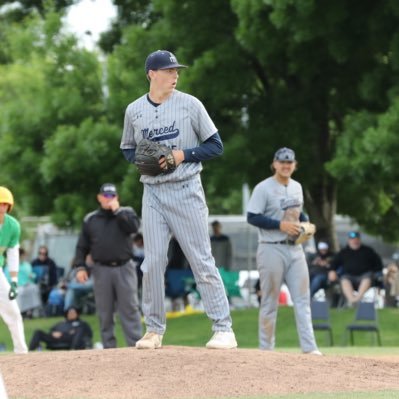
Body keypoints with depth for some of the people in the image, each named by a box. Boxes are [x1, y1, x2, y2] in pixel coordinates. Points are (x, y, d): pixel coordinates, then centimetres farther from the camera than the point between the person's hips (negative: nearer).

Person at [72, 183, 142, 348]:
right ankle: (109, 347, 6)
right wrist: (80, 267, 0)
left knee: (130, 309, -5)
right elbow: (82, 246, 11)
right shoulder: (90, 219, 11)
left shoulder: (126, 212, 9)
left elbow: (134, 227, -13)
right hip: (101, 270, 1)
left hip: (124, 268, -1)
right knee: (105, 313, 2)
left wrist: (117, 211, -11)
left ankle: (135, 345, -7)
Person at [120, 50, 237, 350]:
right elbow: (128, 149, 20)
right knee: (152, 263, 3)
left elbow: (216, 146, 0)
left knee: (202, 262, -5)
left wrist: (182, 155, -13)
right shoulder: (134, 111, 6)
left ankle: (223, 329, -4)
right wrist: (141, 159, -3)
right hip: (153, 192, 3)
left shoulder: (190, 104, -2)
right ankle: (154, 330, 13)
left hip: (186, 190, -3)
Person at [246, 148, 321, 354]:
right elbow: (252, 217, -13)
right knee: (270, 301, -1)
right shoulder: (264, 188, -8)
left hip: (295, 248, 6)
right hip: (272, 250, -6)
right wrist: (281, 225, -19)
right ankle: (266, 349, 7)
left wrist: (306, 223, 3)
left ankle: (309, 347, -2)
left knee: (302, 299, 0)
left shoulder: (297, 187, 13)